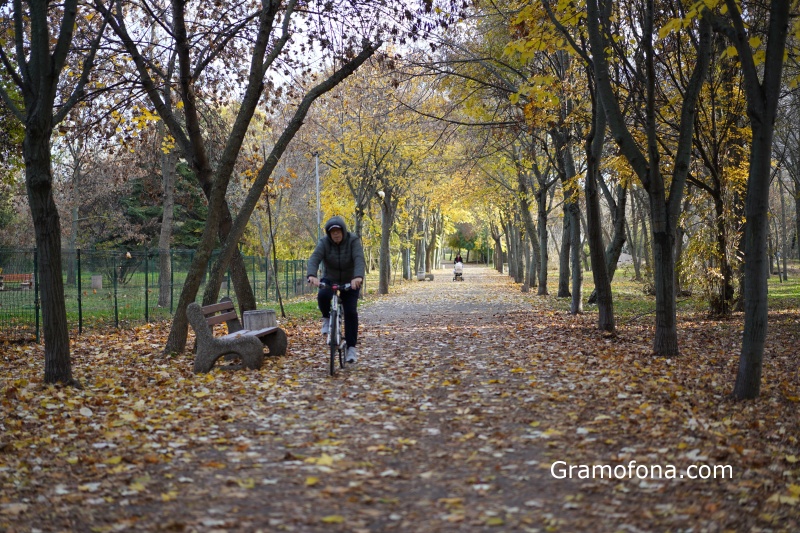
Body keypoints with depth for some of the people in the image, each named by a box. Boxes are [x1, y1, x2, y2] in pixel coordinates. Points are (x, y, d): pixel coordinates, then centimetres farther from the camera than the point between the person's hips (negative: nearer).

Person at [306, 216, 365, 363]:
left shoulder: (353, 241, -18)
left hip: (350, 282, -1)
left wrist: (358, 277, -54)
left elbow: (359, 260, -34)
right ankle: (326, 318, -2)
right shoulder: (324, 243, -15)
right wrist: (312, 275, -52)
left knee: (350, 312, -13)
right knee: (323, 295, -32)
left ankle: (351, 347, -4)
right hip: (330, 280, 1)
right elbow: (314, 259, -30)